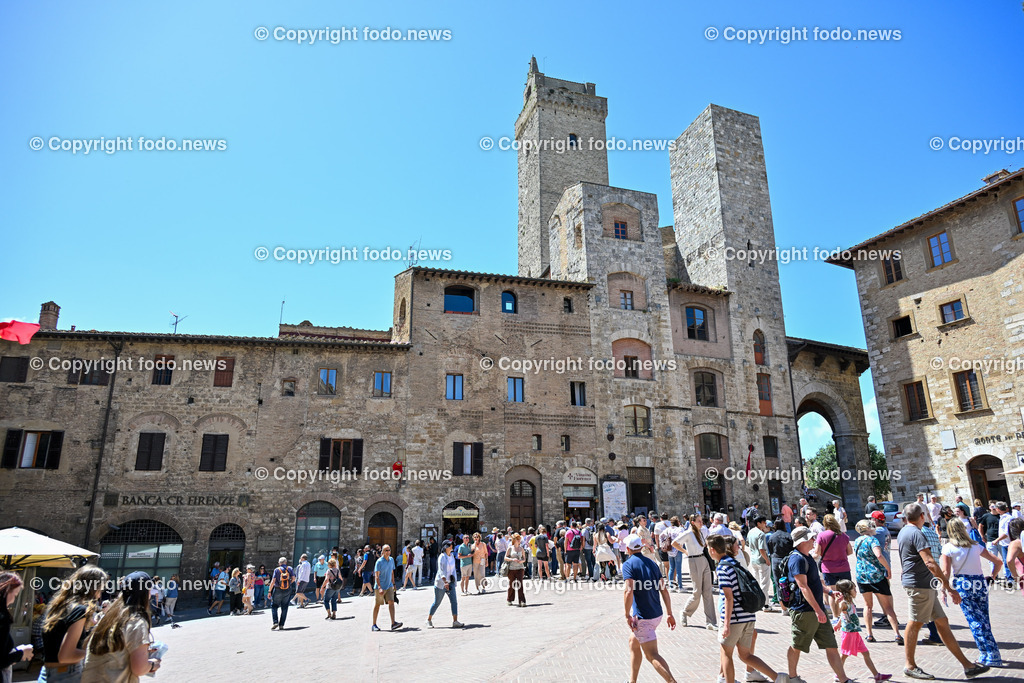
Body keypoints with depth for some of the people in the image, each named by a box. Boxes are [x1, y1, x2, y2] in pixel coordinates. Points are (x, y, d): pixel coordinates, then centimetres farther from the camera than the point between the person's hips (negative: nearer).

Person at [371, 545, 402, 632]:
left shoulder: (391, 560, 8)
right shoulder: (379, 562, -12)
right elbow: (376, 576, -15)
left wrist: (393, 584, 17)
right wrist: (379, 587, -23)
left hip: (389, 586, 5)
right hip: (380, 587, -5)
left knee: (391, 602, -9)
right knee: (377, 605, 6)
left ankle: (393, 623, -15)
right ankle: (374, 625, 18)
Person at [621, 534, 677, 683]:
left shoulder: (628, 564, -12)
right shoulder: (652, 563, 8)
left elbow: (629, 591, -24)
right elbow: (664, 590, 8)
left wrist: (627, 615, -14)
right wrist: (670, 614, 12)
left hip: (643, 617, -8)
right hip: (657, 614, 8)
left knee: (652, 655, -2)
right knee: (633, 643, 24)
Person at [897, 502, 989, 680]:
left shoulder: (903, 532, 16)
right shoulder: (917, 533, -16)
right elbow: (929, 562, -25)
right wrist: (949, 587, -23)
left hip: (925, 585, 10)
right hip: (919, 585, -10)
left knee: (942, 622, 12)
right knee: (915, 624, -1)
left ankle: (967, 665, 17)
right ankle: (910, 666, 8)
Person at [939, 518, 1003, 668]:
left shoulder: (948, 548, -4)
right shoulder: (976, 546, 8)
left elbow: (945, 572, -8)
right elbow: (998, 562, 8)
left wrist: (944, 591, 0)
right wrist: (992, 577, 18)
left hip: (963, 585, -4)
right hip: (980, 584, 4)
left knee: (974, 621, 2)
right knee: (984, 620, 13)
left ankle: (986, 655, 3)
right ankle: (993, 654, 16)